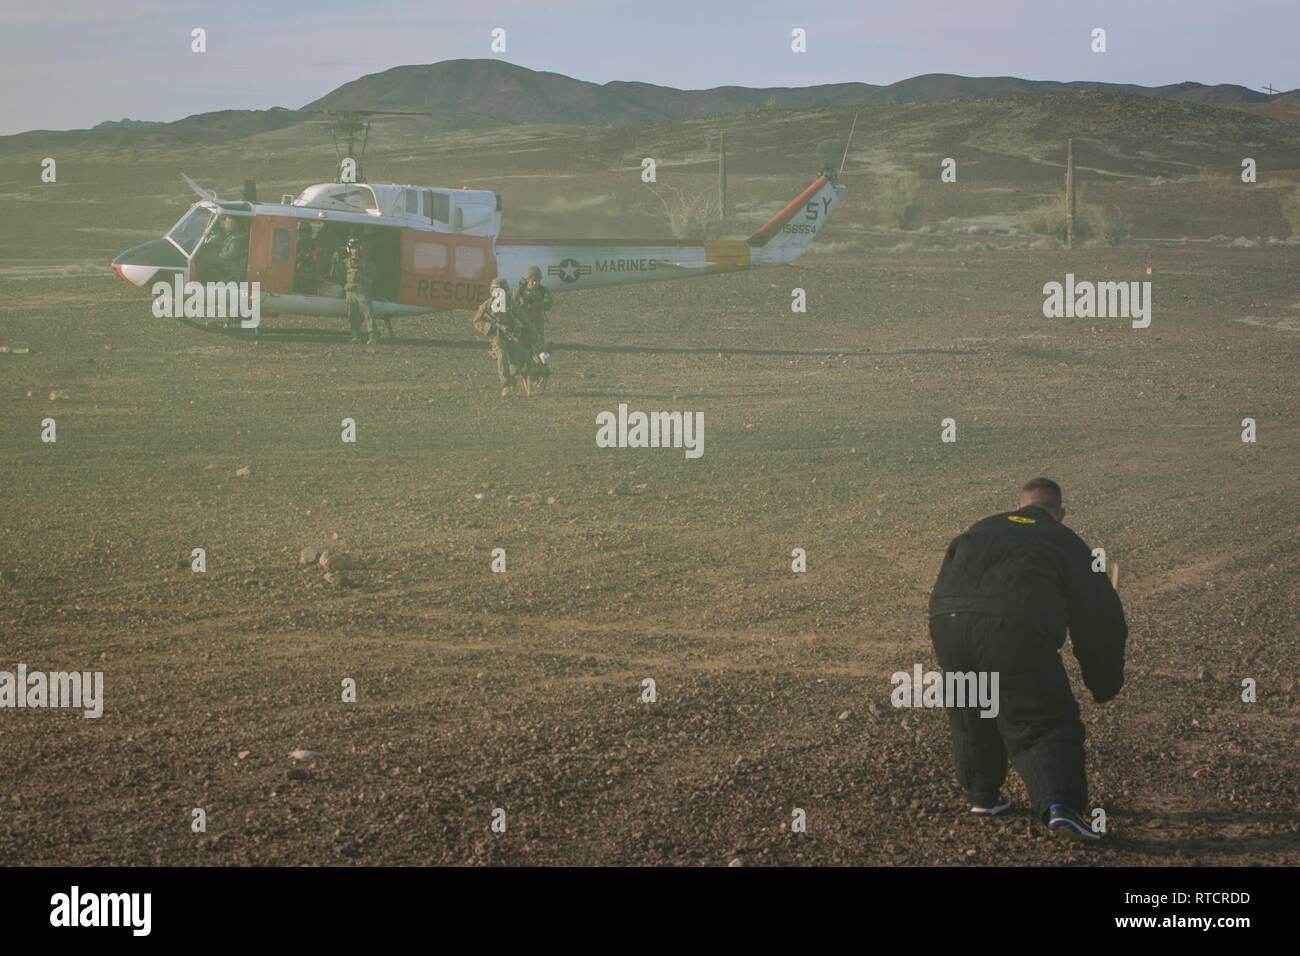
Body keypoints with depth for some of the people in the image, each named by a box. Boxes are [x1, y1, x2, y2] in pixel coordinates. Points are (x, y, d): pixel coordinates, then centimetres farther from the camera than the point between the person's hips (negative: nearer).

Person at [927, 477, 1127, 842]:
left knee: (970, 715, 27)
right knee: (1045, 724, 2)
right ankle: (1060, 804, -17)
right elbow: (1100, 619, 23)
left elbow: (945, 580, 34)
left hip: (945, 618, 4)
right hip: (1017, 630, -4)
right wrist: (1104, 685, 35)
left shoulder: (979, 530, 32)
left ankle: (982, 795, 34)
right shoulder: (1069, 545, 22)